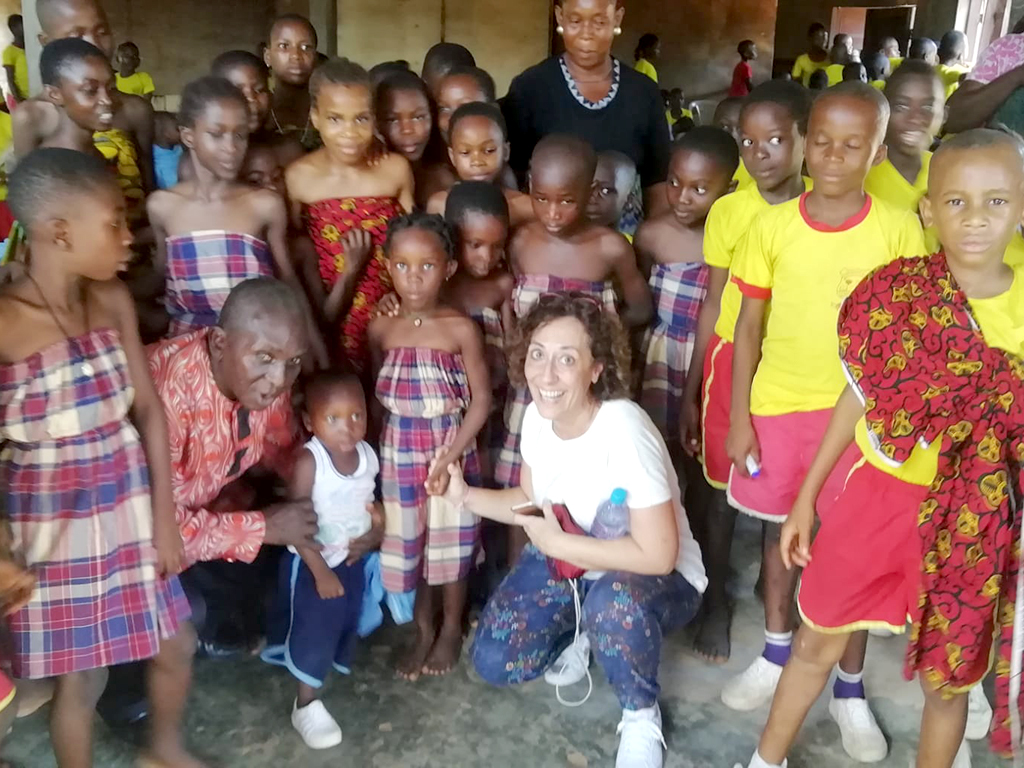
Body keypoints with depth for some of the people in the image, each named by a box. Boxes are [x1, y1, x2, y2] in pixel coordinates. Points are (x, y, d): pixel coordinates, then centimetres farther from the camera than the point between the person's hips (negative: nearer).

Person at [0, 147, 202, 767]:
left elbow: (149, 409, 0)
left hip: (131, 509, 5)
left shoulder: (114, 301, -4)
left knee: (176, 644, 19)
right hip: (55, 522, -5)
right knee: (83, 676, 10)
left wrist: (164, 516, 2)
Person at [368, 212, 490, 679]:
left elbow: (481, 399, -11)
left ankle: (451, 629, 34)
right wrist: (381, 447, 0)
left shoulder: (461, 329, -13)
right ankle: (423, 630, 35)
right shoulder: (380, 328, -4)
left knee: (451, 542, 12)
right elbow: (378, 394, 6)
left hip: (452, 451, -3)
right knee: (406, 542, 14)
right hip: (399, 454, 3)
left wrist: (450, 454, -16)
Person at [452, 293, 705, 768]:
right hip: (564, 564, 6)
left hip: (655, 577, -5)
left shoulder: (623, 431, -33)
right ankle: (580, 633, 23)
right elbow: (532, 501, 7)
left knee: (614, 603, -39)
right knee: (493, 661, -7)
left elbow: (658, 555, -31)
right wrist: (465, 497, -9)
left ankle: (642, 716, -7)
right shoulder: (537, 417, -11)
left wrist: (556, 543, -26)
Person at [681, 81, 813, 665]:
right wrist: (689, 392, 0)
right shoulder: (729, 211, -7)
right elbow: (714, 304, -1)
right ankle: (716, 599, 32)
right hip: (733, 360, 0)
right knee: (722, 489, 12)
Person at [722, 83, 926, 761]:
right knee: (781, 529, 17)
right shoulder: (773, 226, -5)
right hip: (778, 406, 2)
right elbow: (748, 328, -1)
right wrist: (739, 417, -2)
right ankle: (778, 652, 39)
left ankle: (851, 687, 27)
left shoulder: (899, 229, -7)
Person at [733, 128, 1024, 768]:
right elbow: (862, 397, 2)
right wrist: (807, 494, 5)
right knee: (817, 643, 16)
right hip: (880, 496, 1)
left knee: (948, 679, 16)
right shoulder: (895, 294, -8)